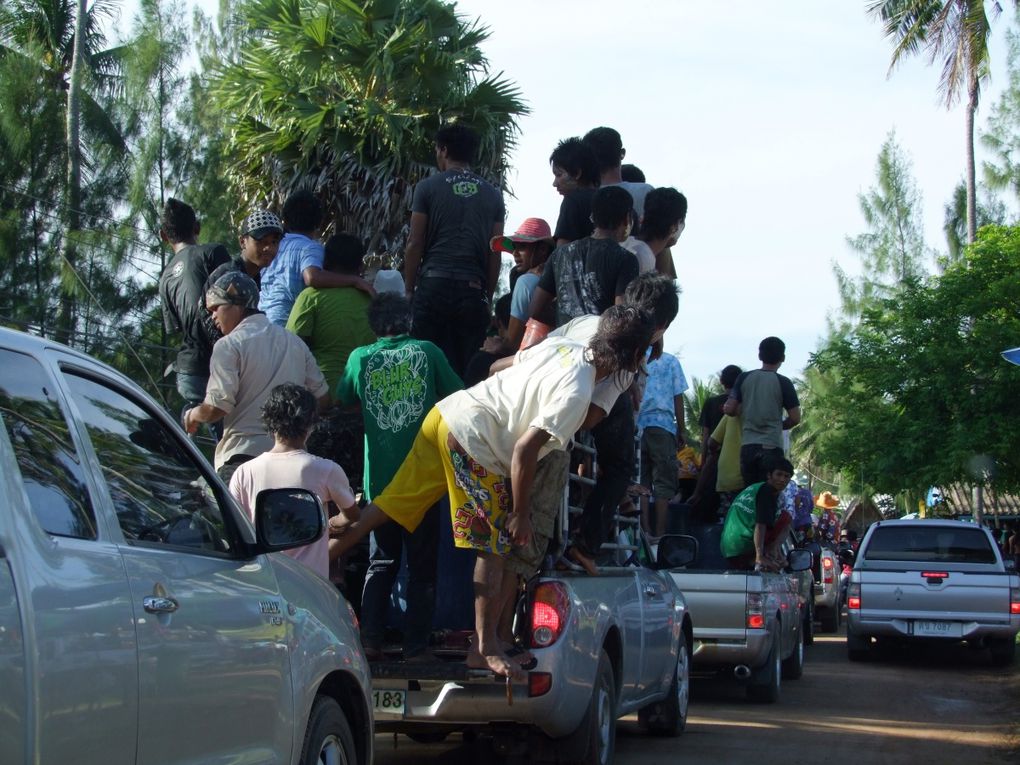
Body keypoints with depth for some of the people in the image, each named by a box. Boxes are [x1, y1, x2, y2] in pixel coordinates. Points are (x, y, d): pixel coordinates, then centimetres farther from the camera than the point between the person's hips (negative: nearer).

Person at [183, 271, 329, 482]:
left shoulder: (229, 346, -6)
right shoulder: (295, 342, 14)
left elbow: (216, 407, -13)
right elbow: (322, 397, 17)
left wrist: (193, 415, 8)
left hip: (243, 454, -6)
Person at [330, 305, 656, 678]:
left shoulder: (563, 346, 7)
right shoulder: (576, 394, -18)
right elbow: (525, 450, -20)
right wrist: (520, 514, -10)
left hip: (446, 412, 9)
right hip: (474, 444, -9)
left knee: (392, 504, 16)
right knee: (493, 550, 0)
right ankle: (485, 649, 5)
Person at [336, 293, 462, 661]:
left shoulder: (360, 358, 0)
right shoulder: (428, 352, -3)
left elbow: (342, 401, 15)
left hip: (379, 479, 2)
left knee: (382, 559, 15)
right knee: (422, 565, 8)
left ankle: (370, 641, 6)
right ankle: (415, 647, 5)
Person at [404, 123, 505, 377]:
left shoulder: (428, 187, 4)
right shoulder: (492, 194, 12)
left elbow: (415, 244, 1)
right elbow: (495, 253, 10)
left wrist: (409, 289, 8)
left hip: (434, 284, -2)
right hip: (474, 289, 2)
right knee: (469, 367, 3)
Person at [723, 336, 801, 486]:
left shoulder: (744, 378, 5)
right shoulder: (783, 383, -3)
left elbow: (729, 409, 2)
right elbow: (795, 418, -4)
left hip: (747, 445, 3)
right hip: (772, 445, -3)